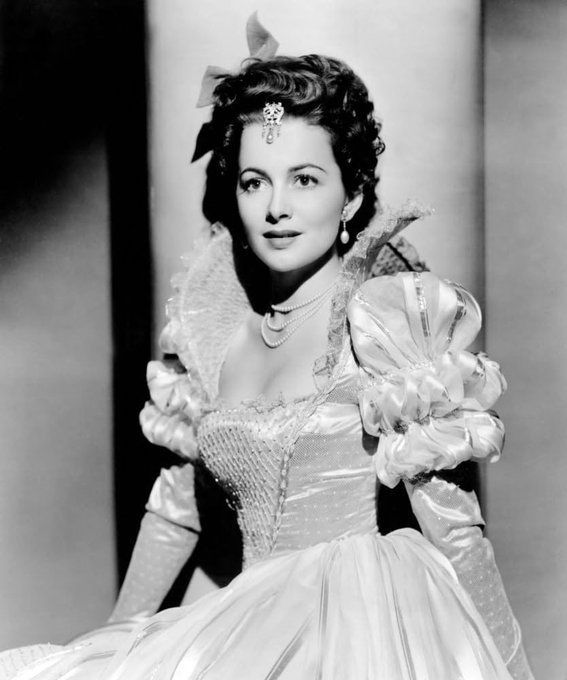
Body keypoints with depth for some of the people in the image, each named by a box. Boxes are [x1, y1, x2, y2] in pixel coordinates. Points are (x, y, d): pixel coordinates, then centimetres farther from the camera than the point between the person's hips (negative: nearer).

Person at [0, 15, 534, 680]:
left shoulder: (388, 318, -9)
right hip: (249, 619, 5)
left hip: (364, 624, -4)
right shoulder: (212, 326, 6)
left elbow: (454, 526, -8)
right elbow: (175, 507, 13)